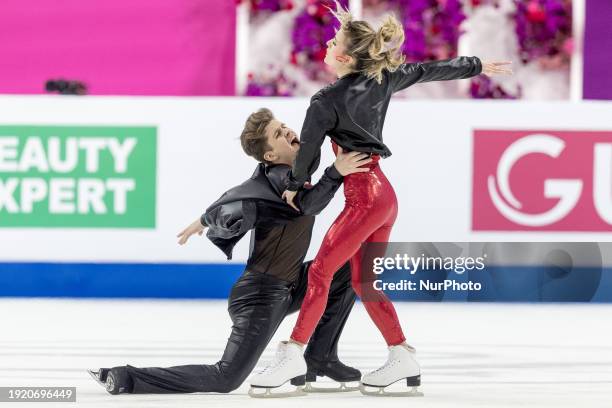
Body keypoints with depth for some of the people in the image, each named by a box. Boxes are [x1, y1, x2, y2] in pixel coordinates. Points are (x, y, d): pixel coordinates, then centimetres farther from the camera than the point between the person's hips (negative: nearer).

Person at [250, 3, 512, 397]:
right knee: (363, 282, 13)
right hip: (383, 193, 9)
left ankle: (294, 356, -9)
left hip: (365, 196, -9)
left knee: (320, 272, -7)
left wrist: (294, 185, 11)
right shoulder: (383, 78, 7)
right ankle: (404, 358, 14)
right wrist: (478, 66, 31)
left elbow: (309, 151, -9)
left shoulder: (326, 102, -13)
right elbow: (430, 70, 18)